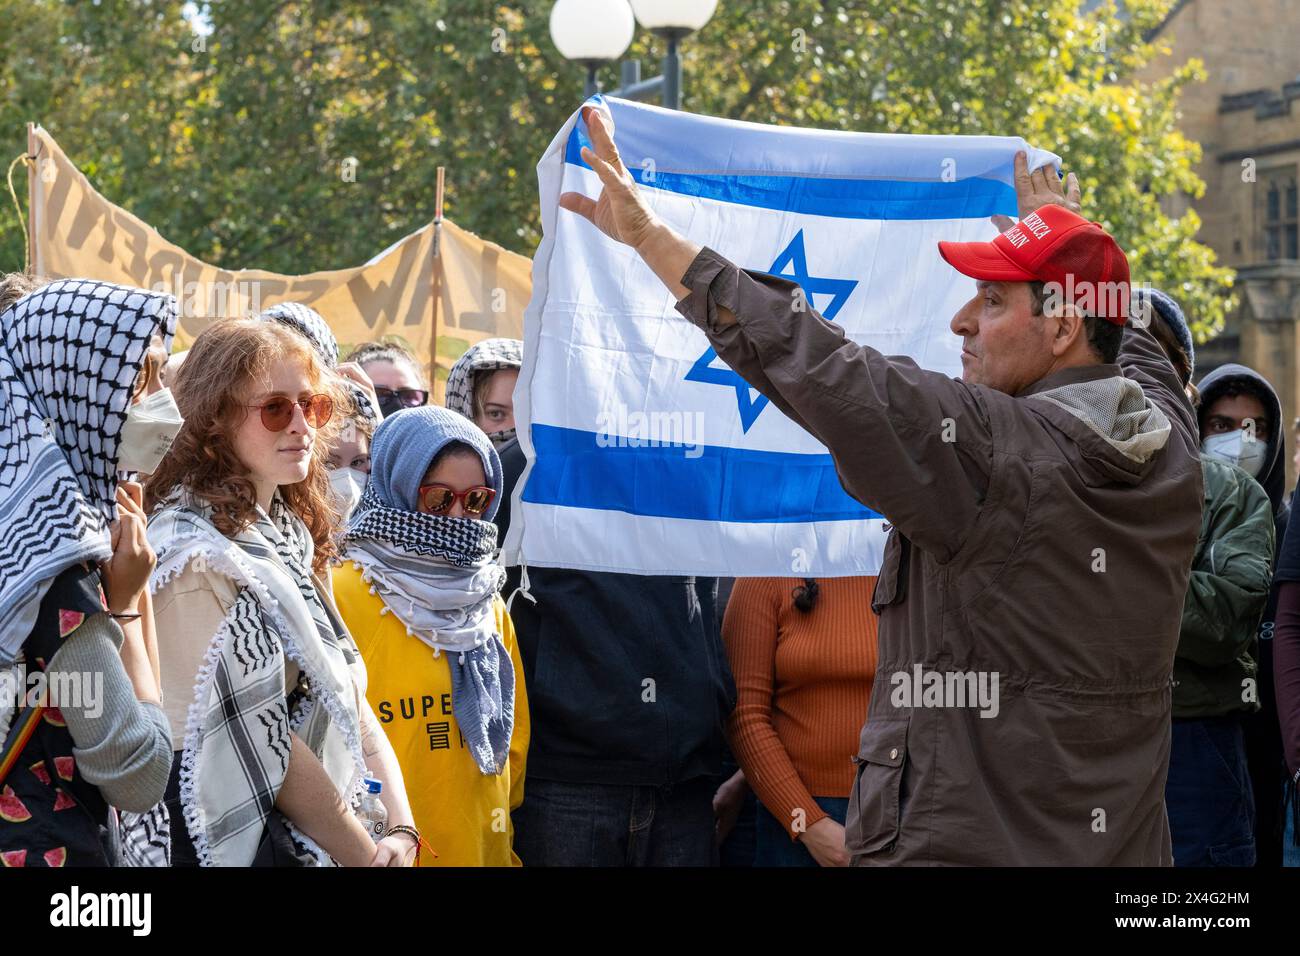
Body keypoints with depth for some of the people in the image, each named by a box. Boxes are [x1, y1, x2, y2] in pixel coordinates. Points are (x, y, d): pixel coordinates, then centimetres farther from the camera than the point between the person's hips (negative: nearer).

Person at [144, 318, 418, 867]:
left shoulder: (288, 533, 9)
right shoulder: (192, 554, -17)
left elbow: (348, 698, 6)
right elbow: (263, 748, -18)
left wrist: (401, 828, -5)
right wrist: (365, 856, -14)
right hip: (233, 841, -8)